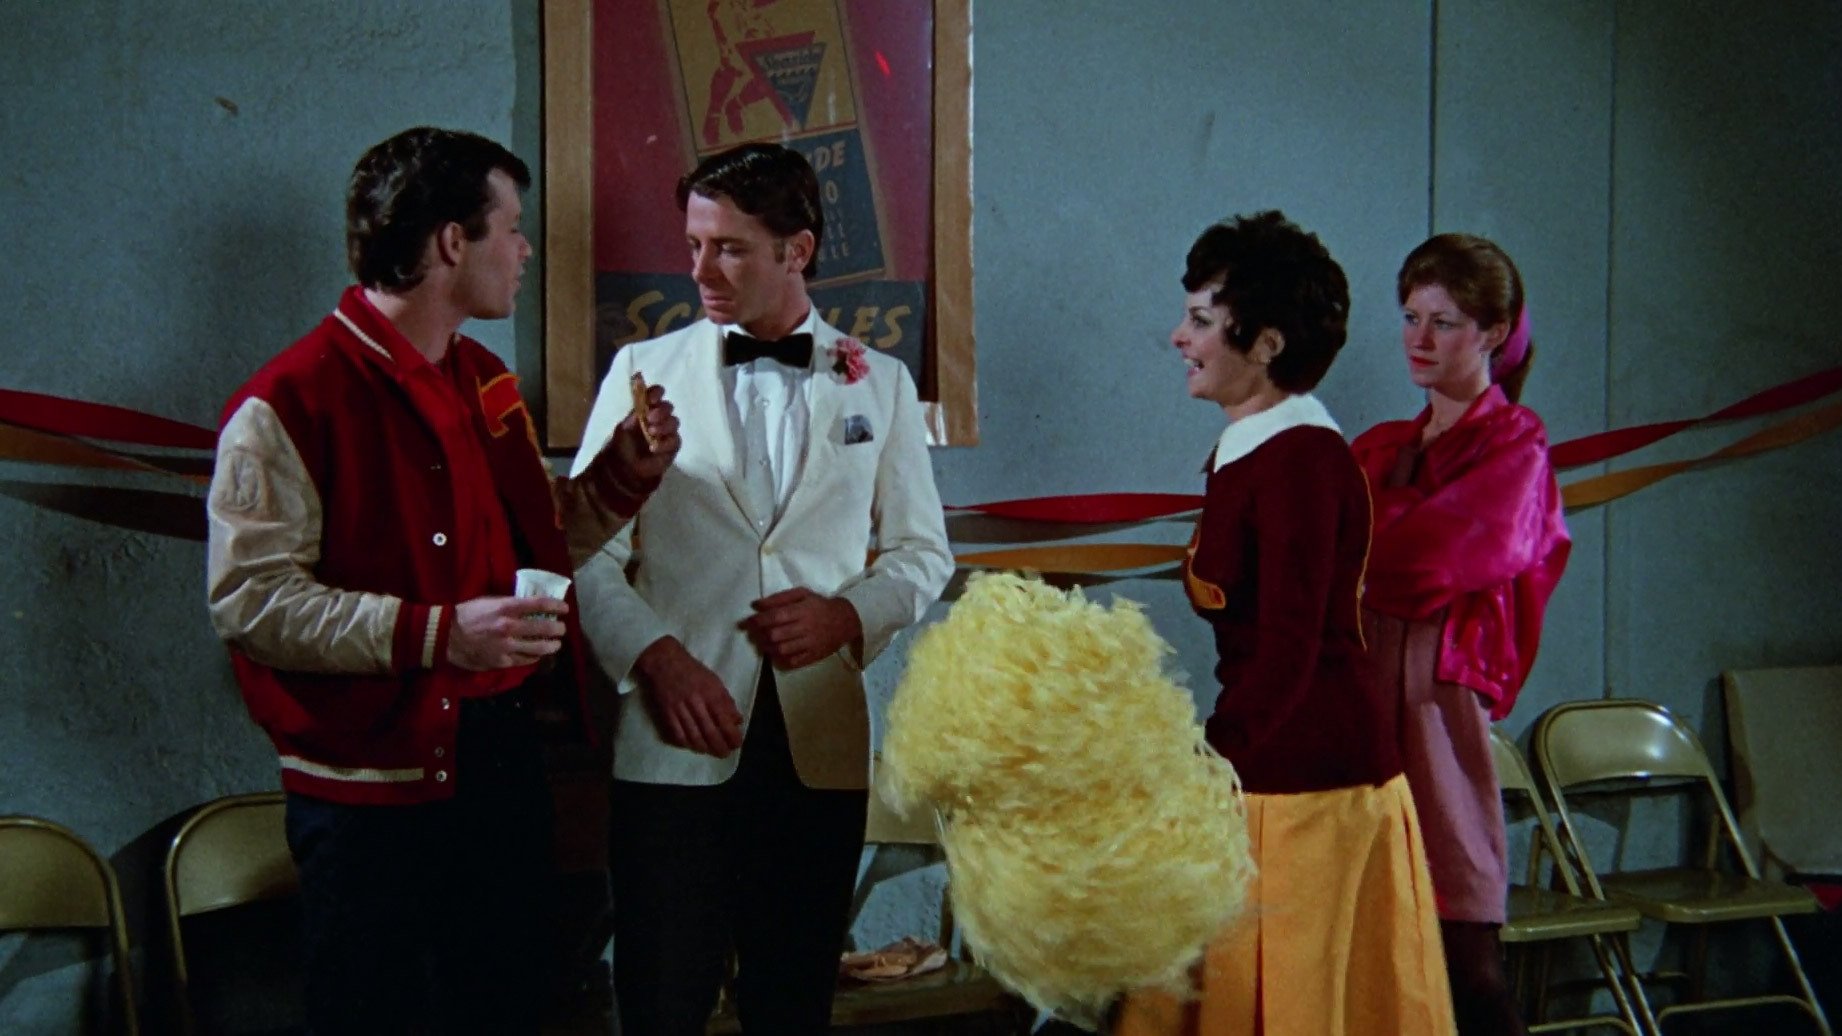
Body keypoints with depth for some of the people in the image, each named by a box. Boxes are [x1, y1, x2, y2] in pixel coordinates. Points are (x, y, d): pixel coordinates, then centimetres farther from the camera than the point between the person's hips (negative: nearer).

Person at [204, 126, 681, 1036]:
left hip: (503, 758, 8)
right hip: (376, 787, -8)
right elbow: (248, 599, -20)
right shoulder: (289, 403, -13)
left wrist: (621, 475, 6)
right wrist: (434, 633, -27)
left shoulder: (485, 382, 14)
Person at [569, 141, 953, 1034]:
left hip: (821, 743, 1)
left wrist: (849, 613, -6)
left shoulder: (879, 384, 11)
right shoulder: (645, 371, 7)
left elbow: (923, 550, 13)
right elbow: (588, 550, 3)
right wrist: (655, 656, -12)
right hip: (676, 738, -1)